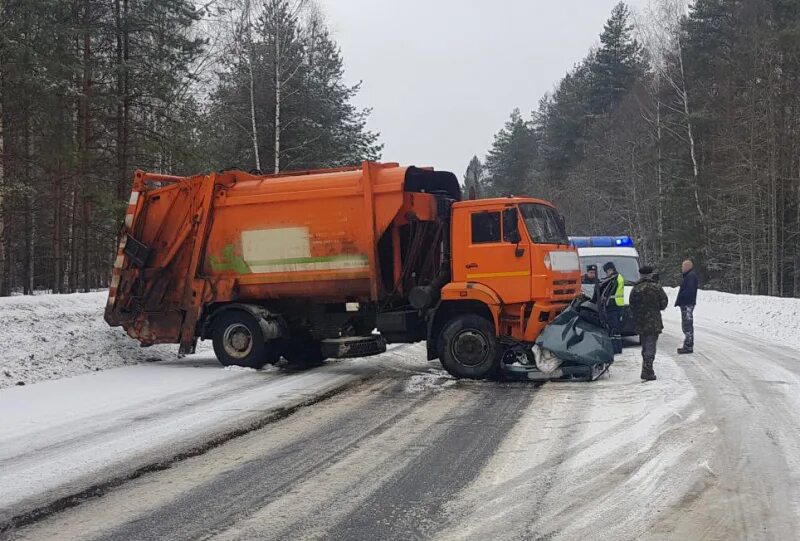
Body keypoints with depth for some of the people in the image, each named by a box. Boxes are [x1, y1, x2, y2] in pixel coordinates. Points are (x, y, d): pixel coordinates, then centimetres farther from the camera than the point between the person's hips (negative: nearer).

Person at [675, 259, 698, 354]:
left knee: (687, 325, -9)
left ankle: (688, 347, -8)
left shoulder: (691, 276, -14)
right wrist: (679, 300, 10)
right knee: (687, 325, 15)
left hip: (687, 304, -11)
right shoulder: (688, 275, 20)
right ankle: (688, 346, 21)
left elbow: (689, 290, -25)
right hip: (686, 304, 11)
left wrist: (679, 299, -20)